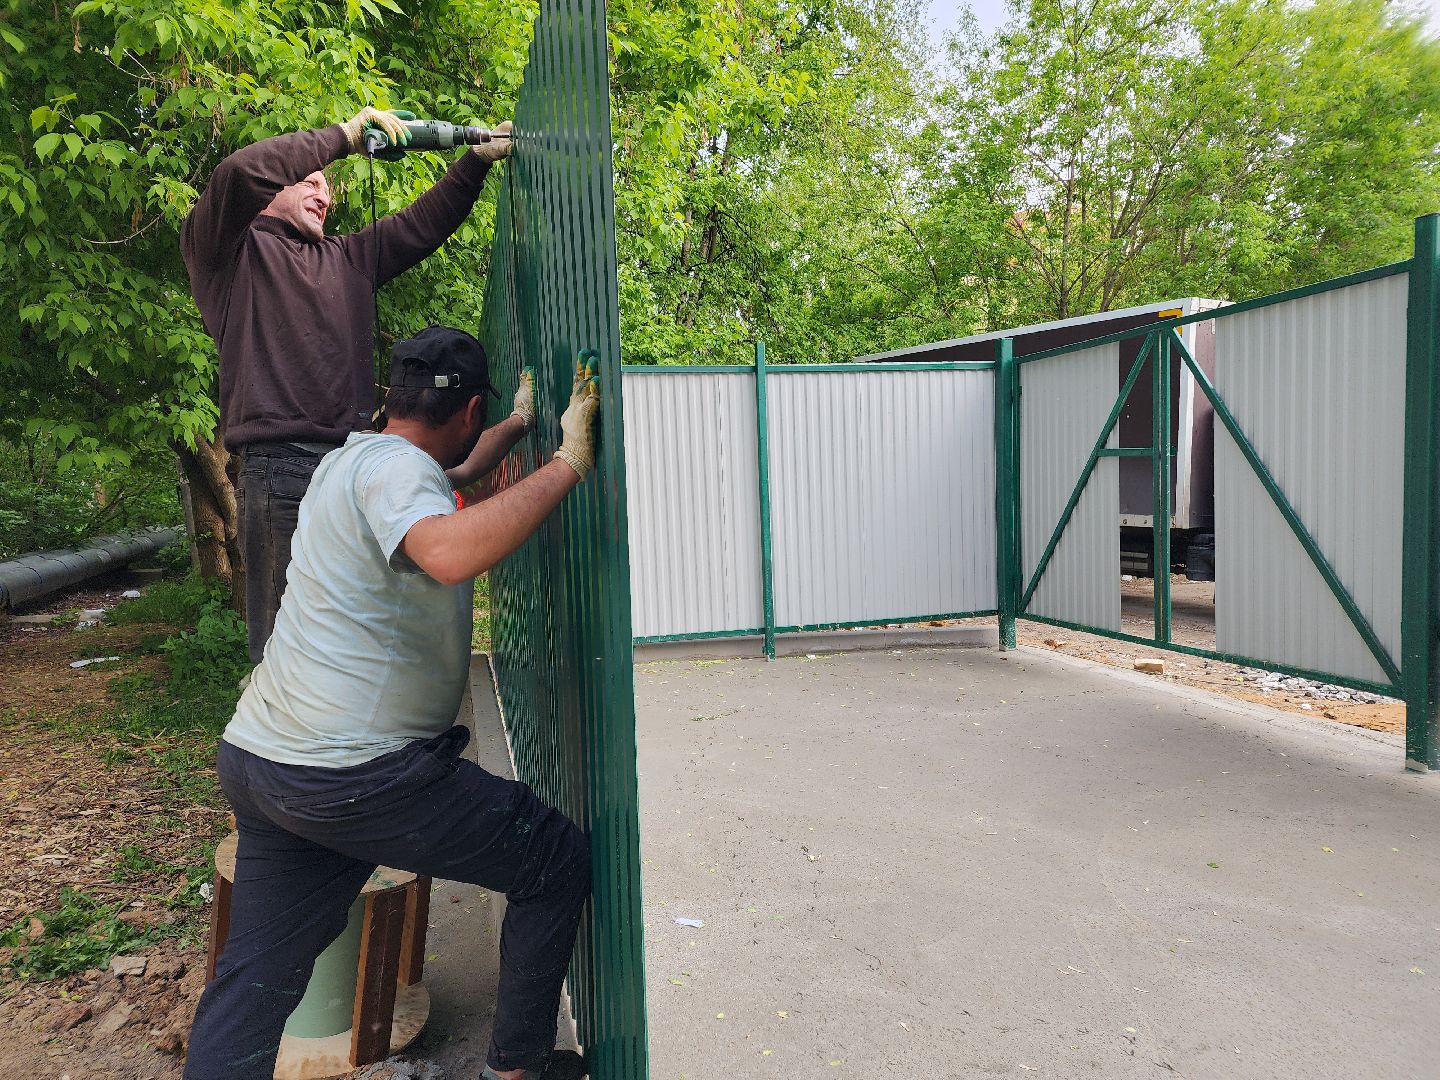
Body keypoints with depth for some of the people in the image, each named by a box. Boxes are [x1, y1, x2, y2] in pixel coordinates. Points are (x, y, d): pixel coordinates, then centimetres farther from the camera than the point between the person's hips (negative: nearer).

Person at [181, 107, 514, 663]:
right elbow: (239, 173, -10)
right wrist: (342, 136, -2)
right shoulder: (227, 250, 8)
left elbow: (420, 225, 22)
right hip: (280, 466, -6)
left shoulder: (346, 258, 27)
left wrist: (477, 159, 13)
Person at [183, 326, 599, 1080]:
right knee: (558, 861, 5)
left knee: (253, 983, 17)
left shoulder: (355, 456, 16)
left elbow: (445, 482, 39)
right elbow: (451, 553, -38)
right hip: (352, 776, -10)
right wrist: (566, 463, -29)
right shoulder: (394, 465, -15)